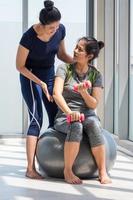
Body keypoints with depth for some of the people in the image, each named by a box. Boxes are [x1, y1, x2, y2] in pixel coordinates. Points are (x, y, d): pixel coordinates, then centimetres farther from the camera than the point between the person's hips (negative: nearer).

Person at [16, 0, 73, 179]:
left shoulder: (60, 30, -13)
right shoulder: (29, 37, -27)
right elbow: (20, 66, -16)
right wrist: (40, 83, -23)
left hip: (49, 75, 6)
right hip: (30, 77, -6)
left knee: (56, 118, 1)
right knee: (37, 120, -15)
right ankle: (30, 169, -15)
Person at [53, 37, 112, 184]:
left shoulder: (96, 75, 3)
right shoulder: (64, 68, -1)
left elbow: (93, 104, -4)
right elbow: (56, 94, -17)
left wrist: (83, 92, -24)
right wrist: (69, 112, -34)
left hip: (87, 115, 1)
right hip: (65, 117, -1)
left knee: (94, 125, -35)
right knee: (76, 126, -37)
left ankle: (102, 171, -28)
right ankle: (68, 171, -26)